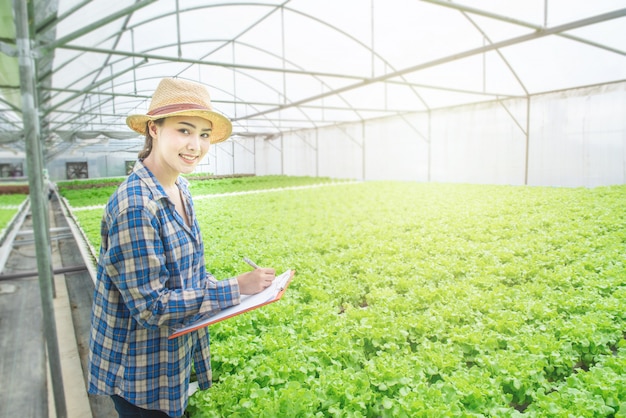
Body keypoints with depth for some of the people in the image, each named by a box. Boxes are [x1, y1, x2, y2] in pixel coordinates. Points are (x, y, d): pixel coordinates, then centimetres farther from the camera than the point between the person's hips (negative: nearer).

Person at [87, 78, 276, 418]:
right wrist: (234, 289, -23)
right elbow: (151, 307, -26)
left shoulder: (180, 189, -2)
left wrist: (244, 287, -4)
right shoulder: (134, 205, -29)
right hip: (140, 373, -7)